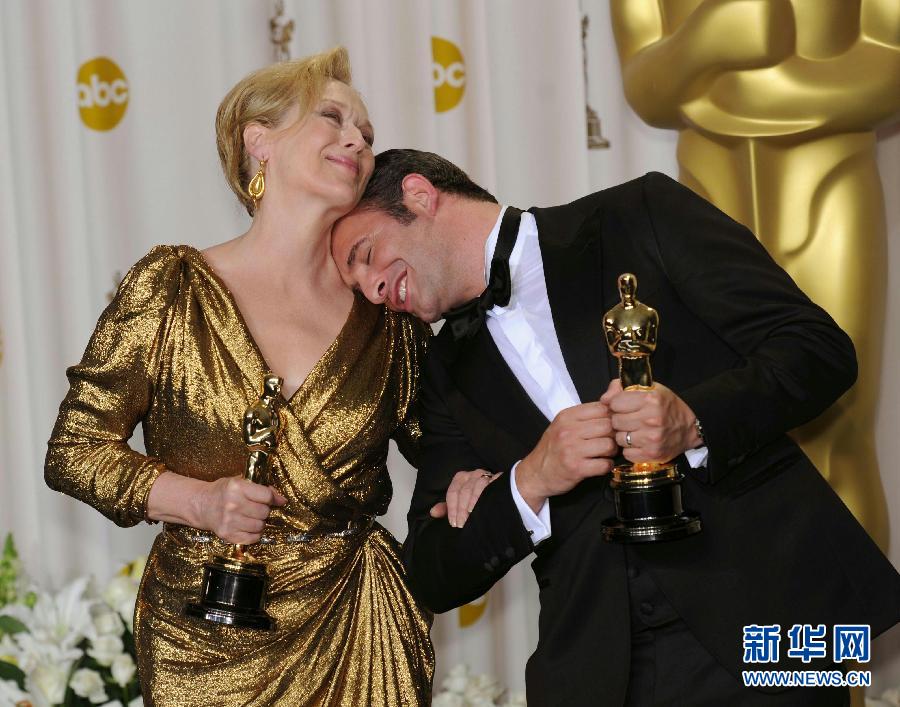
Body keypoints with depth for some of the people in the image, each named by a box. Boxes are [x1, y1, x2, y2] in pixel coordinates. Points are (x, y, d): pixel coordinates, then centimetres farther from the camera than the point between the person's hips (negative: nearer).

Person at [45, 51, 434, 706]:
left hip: (360, 639, 2)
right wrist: (198, 500, -18)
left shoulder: (389, 311, 0)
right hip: (206, 645, -2)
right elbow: (75, 447, -3)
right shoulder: (172, 287, -6)